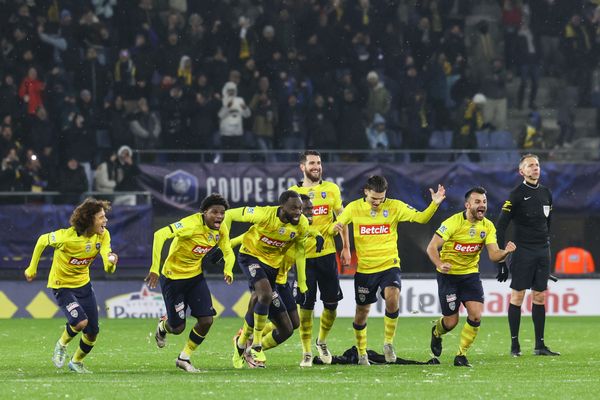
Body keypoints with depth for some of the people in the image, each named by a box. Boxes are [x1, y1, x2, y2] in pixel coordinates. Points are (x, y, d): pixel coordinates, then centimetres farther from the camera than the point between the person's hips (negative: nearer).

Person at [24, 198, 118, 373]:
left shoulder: (103, 235, -12)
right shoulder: (67, 237, -27)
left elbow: (108, 268, -18)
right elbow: (42, 241, -8)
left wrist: (111, 261, -44)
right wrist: (32, 268, 2)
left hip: (83, 284, 5)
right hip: (62, 286, -5)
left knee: (92, 332, 5)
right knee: (80, 322, -25)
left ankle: (76, 362, 34)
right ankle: (61, 345, 8)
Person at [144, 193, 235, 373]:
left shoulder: (222, 229, -8)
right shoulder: (192, 224, -30)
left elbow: (228, 252, 8)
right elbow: (160, 235, -40)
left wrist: (228, 270, -16)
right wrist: (155, 268, -44)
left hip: (196, 276, 6)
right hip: (173, 277, -6)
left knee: (206, 321, -7)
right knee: (178, 328, 1)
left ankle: (184, 358, 15)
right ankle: (163, 326, 40)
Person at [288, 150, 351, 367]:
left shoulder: (331, 189, 7)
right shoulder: (293, 192, 3)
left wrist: (346, 247, 7)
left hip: (327, 253, 2)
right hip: (303, 256, -2)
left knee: (331, 303, 3)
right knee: (306, 305, -2)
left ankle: (322, 341, 27)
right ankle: (306, 352, 6)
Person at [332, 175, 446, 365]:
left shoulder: (394, 206, -4)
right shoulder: (354, 208, -2)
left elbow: (420, 218, -8)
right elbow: (338, 226, 2)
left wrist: (434, 204, -26)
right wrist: (335, 227, -23)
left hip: (389, 265, -1)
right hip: (364, 269, 1)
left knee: (392, 298, -27)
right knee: (362, 312, 9)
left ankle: (388, 343, -8)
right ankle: (362, 353, 31)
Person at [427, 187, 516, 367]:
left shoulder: (487, 226, -4)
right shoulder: (454, 222, -18)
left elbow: (494, 255, -9)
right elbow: (431, 247, -18)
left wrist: (505, 252, -32)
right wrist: (440, 264, -37)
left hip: (470, 274, 4)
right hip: (448, 275, -4)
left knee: (476, 315, -15)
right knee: (451, 321, 0)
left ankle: (461, 355, 1)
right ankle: (436, 333, 38)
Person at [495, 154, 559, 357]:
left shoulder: (546, 193, 12)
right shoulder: (517, 194, -7)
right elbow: (501, 225, -8)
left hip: (543, 251, 6)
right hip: (523, 251, -6)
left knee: (539, 296, 6)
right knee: (517, 295, -4)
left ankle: (540, 345, 8)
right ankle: (514, 344, 1)